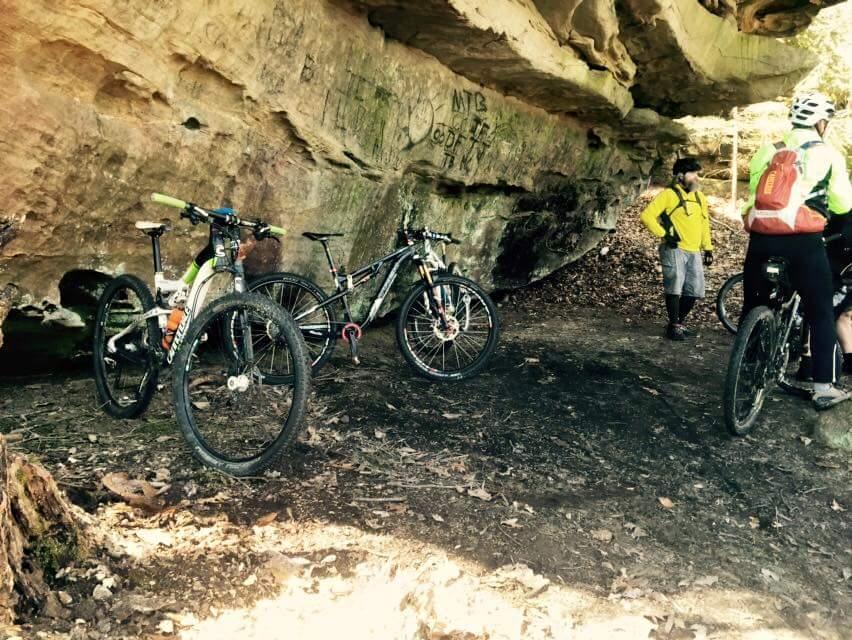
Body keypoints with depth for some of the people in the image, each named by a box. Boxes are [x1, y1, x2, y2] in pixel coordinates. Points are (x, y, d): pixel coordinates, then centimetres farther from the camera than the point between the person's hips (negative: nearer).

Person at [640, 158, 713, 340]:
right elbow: (646, 215, -12)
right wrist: (663, 235, -12)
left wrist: (708, 249, 19)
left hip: (694, 251, 6)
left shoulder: (699, 197, 17)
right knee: (674, 287, -9)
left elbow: (705, 224, 24)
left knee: (694, 289, 5)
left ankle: (681, 321, 23)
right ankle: (674, 325, 2)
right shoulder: (669, 194, -4)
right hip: (675, 249, -6)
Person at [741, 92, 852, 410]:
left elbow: (753, 191, 10)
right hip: (802, 240, -3)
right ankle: (824, 386, 6)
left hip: (761, 237, 4)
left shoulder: (768, 151, 13)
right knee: (820, 313, 7)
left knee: (753, 305, 17)